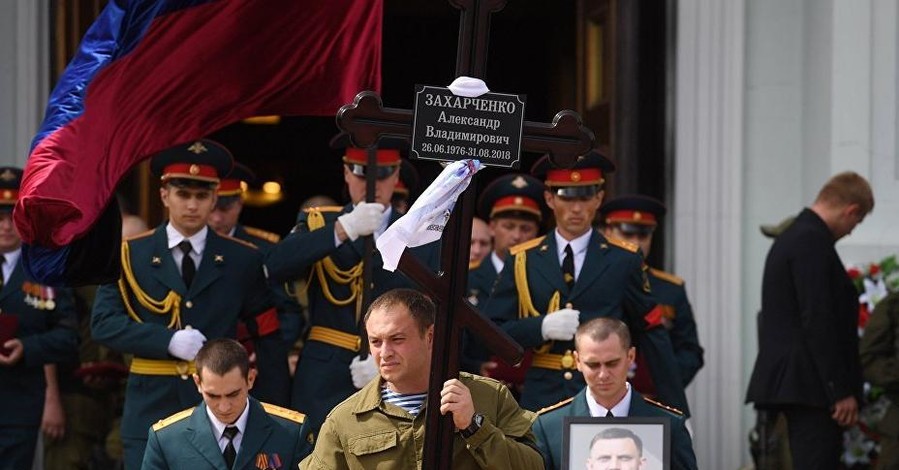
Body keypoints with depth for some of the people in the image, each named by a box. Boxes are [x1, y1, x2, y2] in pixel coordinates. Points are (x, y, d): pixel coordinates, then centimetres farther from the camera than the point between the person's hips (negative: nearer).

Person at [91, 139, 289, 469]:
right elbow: (103, 324, -2)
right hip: (152, 407, 0)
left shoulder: (244, 260, 7)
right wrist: (168, 341, -14)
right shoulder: (129, 255, 6)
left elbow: (268, 339, 7)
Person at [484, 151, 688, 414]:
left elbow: (653, 336, 9)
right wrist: (542, 327, -12)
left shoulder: (623, 260, 7)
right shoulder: (523, 261, 9)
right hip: (542, 400, 1)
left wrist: (676, 412, 6)